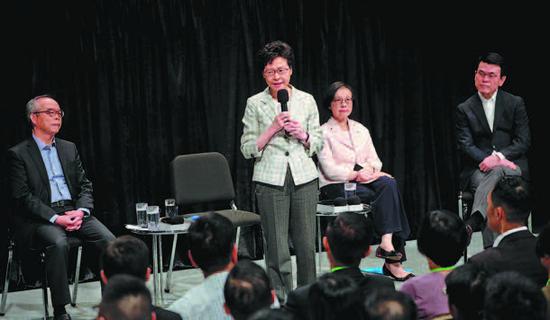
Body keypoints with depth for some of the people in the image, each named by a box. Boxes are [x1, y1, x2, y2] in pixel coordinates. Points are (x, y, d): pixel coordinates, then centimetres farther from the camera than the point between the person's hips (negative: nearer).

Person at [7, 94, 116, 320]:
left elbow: (84, 185, 15)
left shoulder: (69, 148, 18)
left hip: (74, 211, 5)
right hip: (40, 218, -5)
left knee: (109, 241, -21)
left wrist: (81, 211, -6)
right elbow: (23, 197, -7)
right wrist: (55, 218, -18)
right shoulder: (18, 154, 1)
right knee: (58, 244, -36)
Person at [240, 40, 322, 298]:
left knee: (306, 246, 4)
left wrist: (302, 134, -8)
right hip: (270, 180, -2)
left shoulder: (306, 101, 7)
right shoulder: (255, 104, 2)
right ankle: (280, 304, 8)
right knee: (277, 250, -1)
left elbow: (318, 144, 13)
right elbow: (248, 149, 1)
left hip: (304, 178, 2)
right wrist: (273, 129, -12)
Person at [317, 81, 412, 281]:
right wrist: (357, 175, -17)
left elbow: (375, 160, 13)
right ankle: (393, 260, -29)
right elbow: (330, 170, -10)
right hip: (336, 187, -5)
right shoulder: (324, 133, 0)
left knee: (388, 183, -28)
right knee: (386, 196, -28)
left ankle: (387, 243, -36)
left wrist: (368, 169, -10)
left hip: (363, 180, 5)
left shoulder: (361, 130, 19)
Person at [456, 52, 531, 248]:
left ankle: (472, 223, -55)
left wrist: (499, 157, -16)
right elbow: (466, 146, 0)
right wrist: (490, 159, -18)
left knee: (497, 173, -38)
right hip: (478, 171, 1)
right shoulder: (464, 109, 11)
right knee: (490, 188, -35)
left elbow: (523, 141, 2)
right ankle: (492, 251, -49)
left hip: (511, 166, -1)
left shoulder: (515, 104, 10)